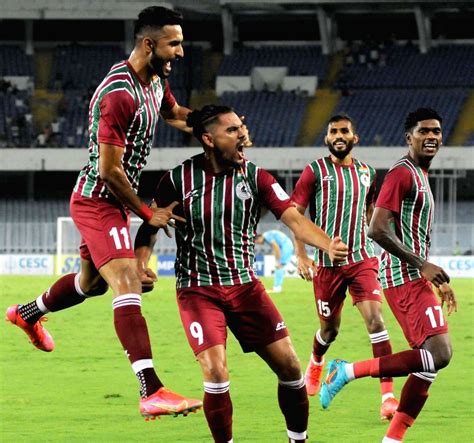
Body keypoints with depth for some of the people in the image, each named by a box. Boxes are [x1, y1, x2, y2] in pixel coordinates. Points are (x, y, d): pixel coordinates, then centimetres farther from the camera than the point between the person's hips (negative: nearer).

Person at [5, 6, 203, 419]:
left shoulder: (157, 81, 4)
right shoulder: (118, 95, -26)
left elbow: (175, 114, 28)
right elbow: (109, 171, -24)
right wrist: (148, 213, -13)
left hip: (116, 200, 10)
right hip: (97, 200, -10)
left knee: (92, 280, 27)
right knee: (128, 286, -21)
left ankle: (28, 314, 55)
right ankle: (152, 392, -31)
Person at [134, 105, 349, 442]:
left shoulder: (255, 177, -3)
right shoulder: (178, 180, -7)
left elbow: (294, 218, -13)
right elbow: (150, 227, 2)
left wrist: (328, 244, -31)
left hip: (244, 284, 3)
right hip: (197, 288, -3)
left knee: (289, 366, -3)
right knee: (216, 371, -18)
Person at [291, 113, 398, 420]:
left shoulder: (367, 172, 8)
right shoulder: (315, 171, -3)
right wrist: (301, 255, -11)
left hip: (362, 259, 2)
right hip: (327, 263, -2)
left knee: (376, 319, -15)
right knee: (330, 328, 11)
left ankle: (388, 395, -19)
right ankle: (316, 363, 48)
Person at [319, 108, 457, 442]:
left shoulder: (420, 176, 20)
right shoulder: (402, 173, -12)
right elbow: (378, 229, -21)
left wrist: (437, 280, 25)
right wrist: (422, 265, -21)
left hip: (414, 278, 10)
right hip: (405, 277, -10)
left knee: (428, 363, 7)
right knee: (439, 354, -21)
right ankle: (349, 371, -14)